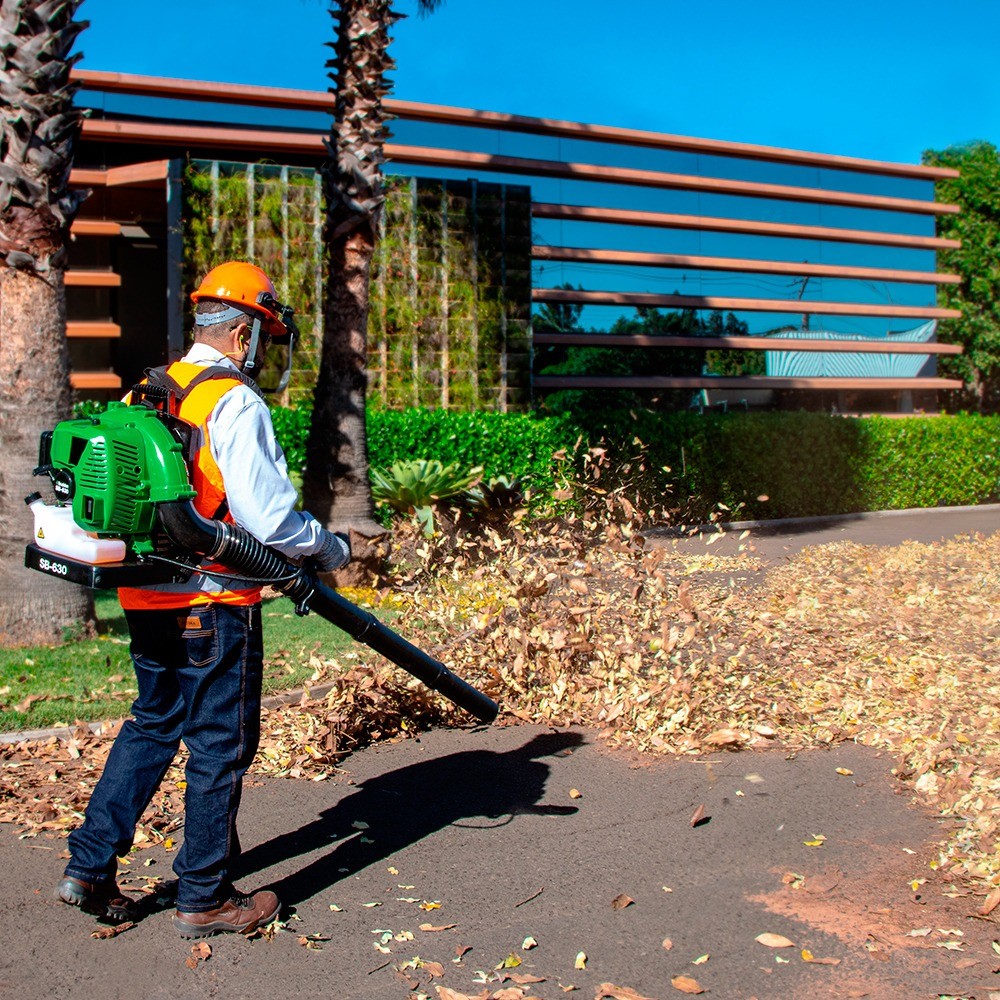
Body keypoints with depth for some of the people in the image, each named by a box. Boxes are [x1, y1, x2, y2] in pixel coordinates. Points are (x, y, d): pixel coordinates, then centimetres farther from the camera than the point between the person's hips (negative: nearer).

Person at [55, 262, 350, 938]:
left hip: (145, 597, 8)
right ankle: (205, 899, 17)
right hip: (213, 604, -8)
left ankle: (89, 868, 22)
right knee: (220, 744, 5)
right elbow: (270, 518, -19)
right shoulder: (235, 403, -15)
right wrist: (330, 550, -2)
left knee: (153, 725, 21)